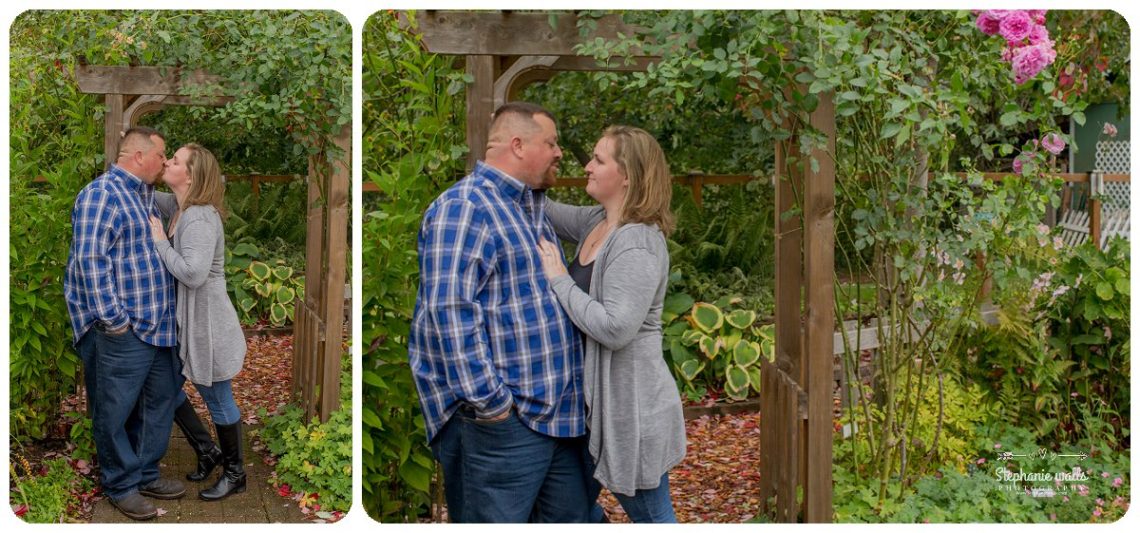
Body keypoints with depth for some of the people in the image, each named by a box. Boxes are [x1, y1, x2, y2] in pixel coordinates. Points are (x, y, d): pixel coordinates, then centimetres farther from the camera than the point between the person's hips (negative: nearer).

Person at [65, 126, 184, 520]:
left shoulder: (145, 195, 16)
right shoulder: (102, 194, -13)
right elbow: (90, 260, -20)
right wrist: (113, 318, -21)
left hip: (156, 326, 9)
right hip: (122, 330, -9)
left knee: (159, 400, 15)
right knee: (116, 410, 2)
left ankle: (145, 474, 28)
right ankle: (121, 485, 14)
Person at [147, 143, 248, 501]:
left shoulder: (199, 219, -23)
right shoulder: (181, 212, 7)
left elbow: (193, 274, -31)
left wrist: (159, 241, -21)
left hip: (207, 323, -9)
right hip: (184, 322, 9)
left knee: (218, 400, 5)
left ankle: (235, 473, 21)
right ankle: (207, 452, 33)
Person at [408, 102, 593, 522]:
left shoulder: (532, 206, 18)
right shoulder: (464, 207, -12)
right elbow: (450, 313, -21)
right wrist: (491, 401, -21)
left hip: (557, 414, 9)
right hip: (500, 421, -9)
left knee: (571, 519, 14)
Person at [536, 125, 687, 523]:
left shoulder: (638, 244, -22)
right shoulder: (596, 222, 6)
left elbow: (615, 328, -29)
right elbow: (548, 213, 18)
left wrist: (560, 280, -20)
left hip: (631, 404, -10)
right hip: (596, 399, 10)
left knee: (651, 516, 3)